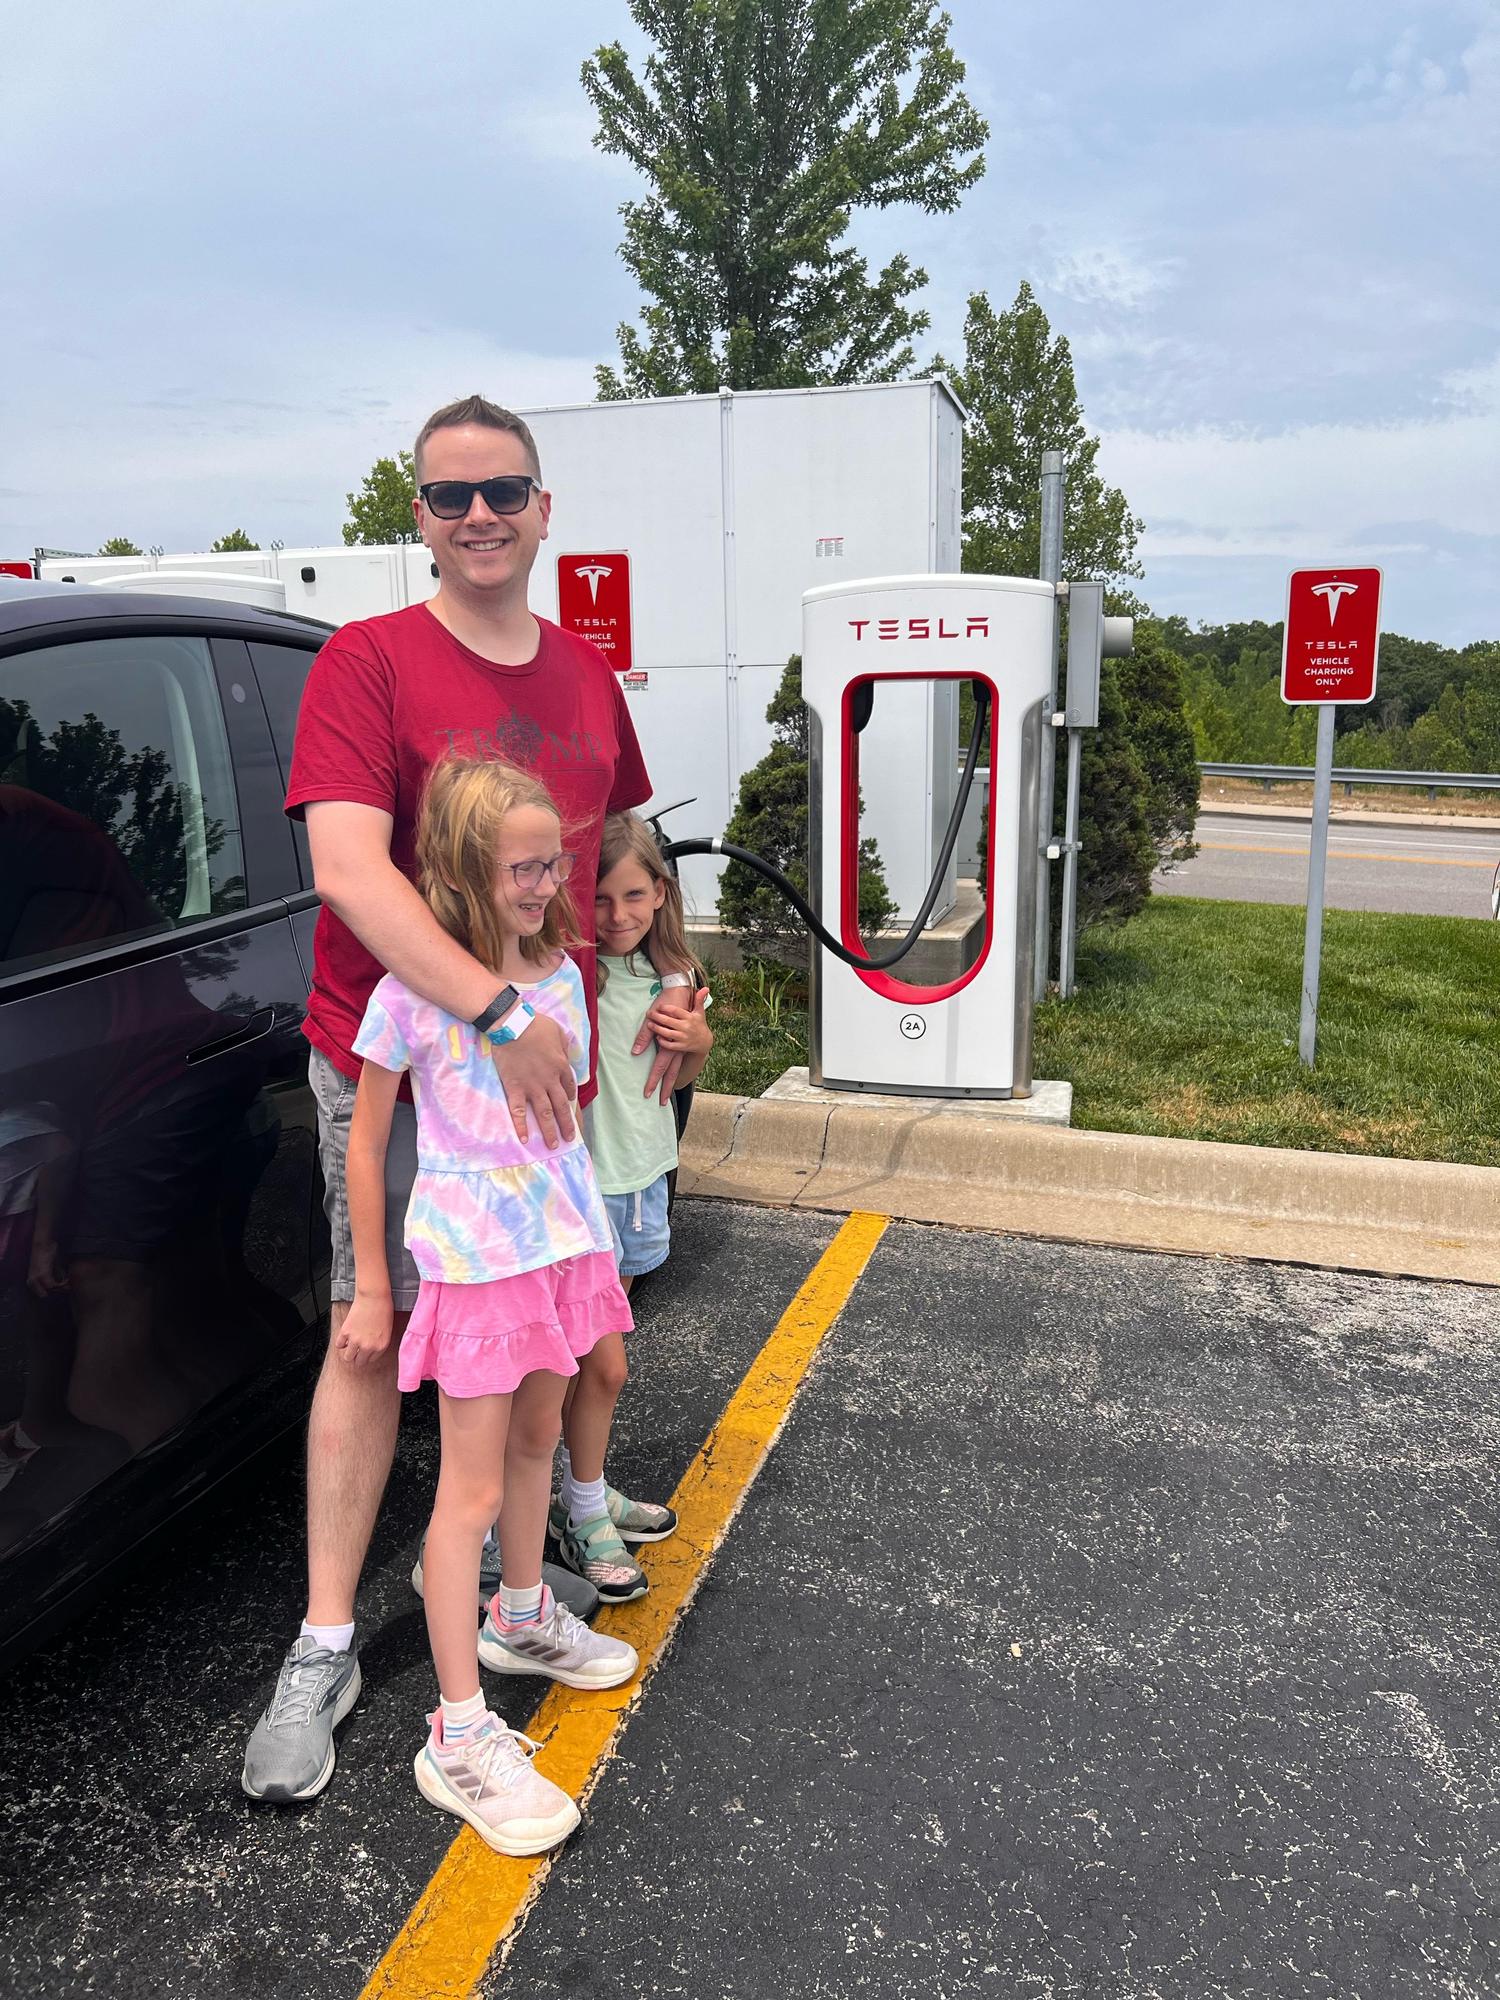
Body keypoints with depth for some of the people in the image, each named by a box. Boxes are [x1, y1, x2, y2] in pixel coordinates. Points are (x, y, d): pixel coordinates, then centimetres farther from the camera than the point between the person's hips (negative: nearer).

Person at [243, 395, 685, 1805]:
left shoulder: (586, 676, 9)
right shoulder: (368, 661, -10)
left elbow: (615, 848, 21)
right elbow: (348, 869, -23)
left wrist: (666, 987, 11)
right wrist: (495, 1012, -31)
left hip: (541, 1056, 6)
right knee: (371, 1336, 1)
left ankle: (505, 1562, 37)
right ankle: (324, 1646, 15)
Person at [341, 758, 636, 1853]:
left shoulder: (560, 973, 3)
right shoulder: (413, 991, -14)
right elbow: (368, 1142, -7)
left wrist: (586, 1243, 16)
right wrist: (372, 1287, -4)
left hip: (563, 1241, 6)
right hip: (474, 1258, -6)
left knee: (536, 1441, 23)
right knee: (472, 1490, -1)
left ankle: (523, 1616, 46)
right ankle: (460, 1734, 10)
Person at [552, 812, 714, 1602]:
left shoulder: (671, 975, 1)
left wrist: (699, 1042, -7)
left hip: (641, 1176, 6)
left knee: (588, 1353, 19)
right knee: (603, 1363, 0)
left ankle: (586, 1489, 34)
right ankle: (580, 1516, 19)